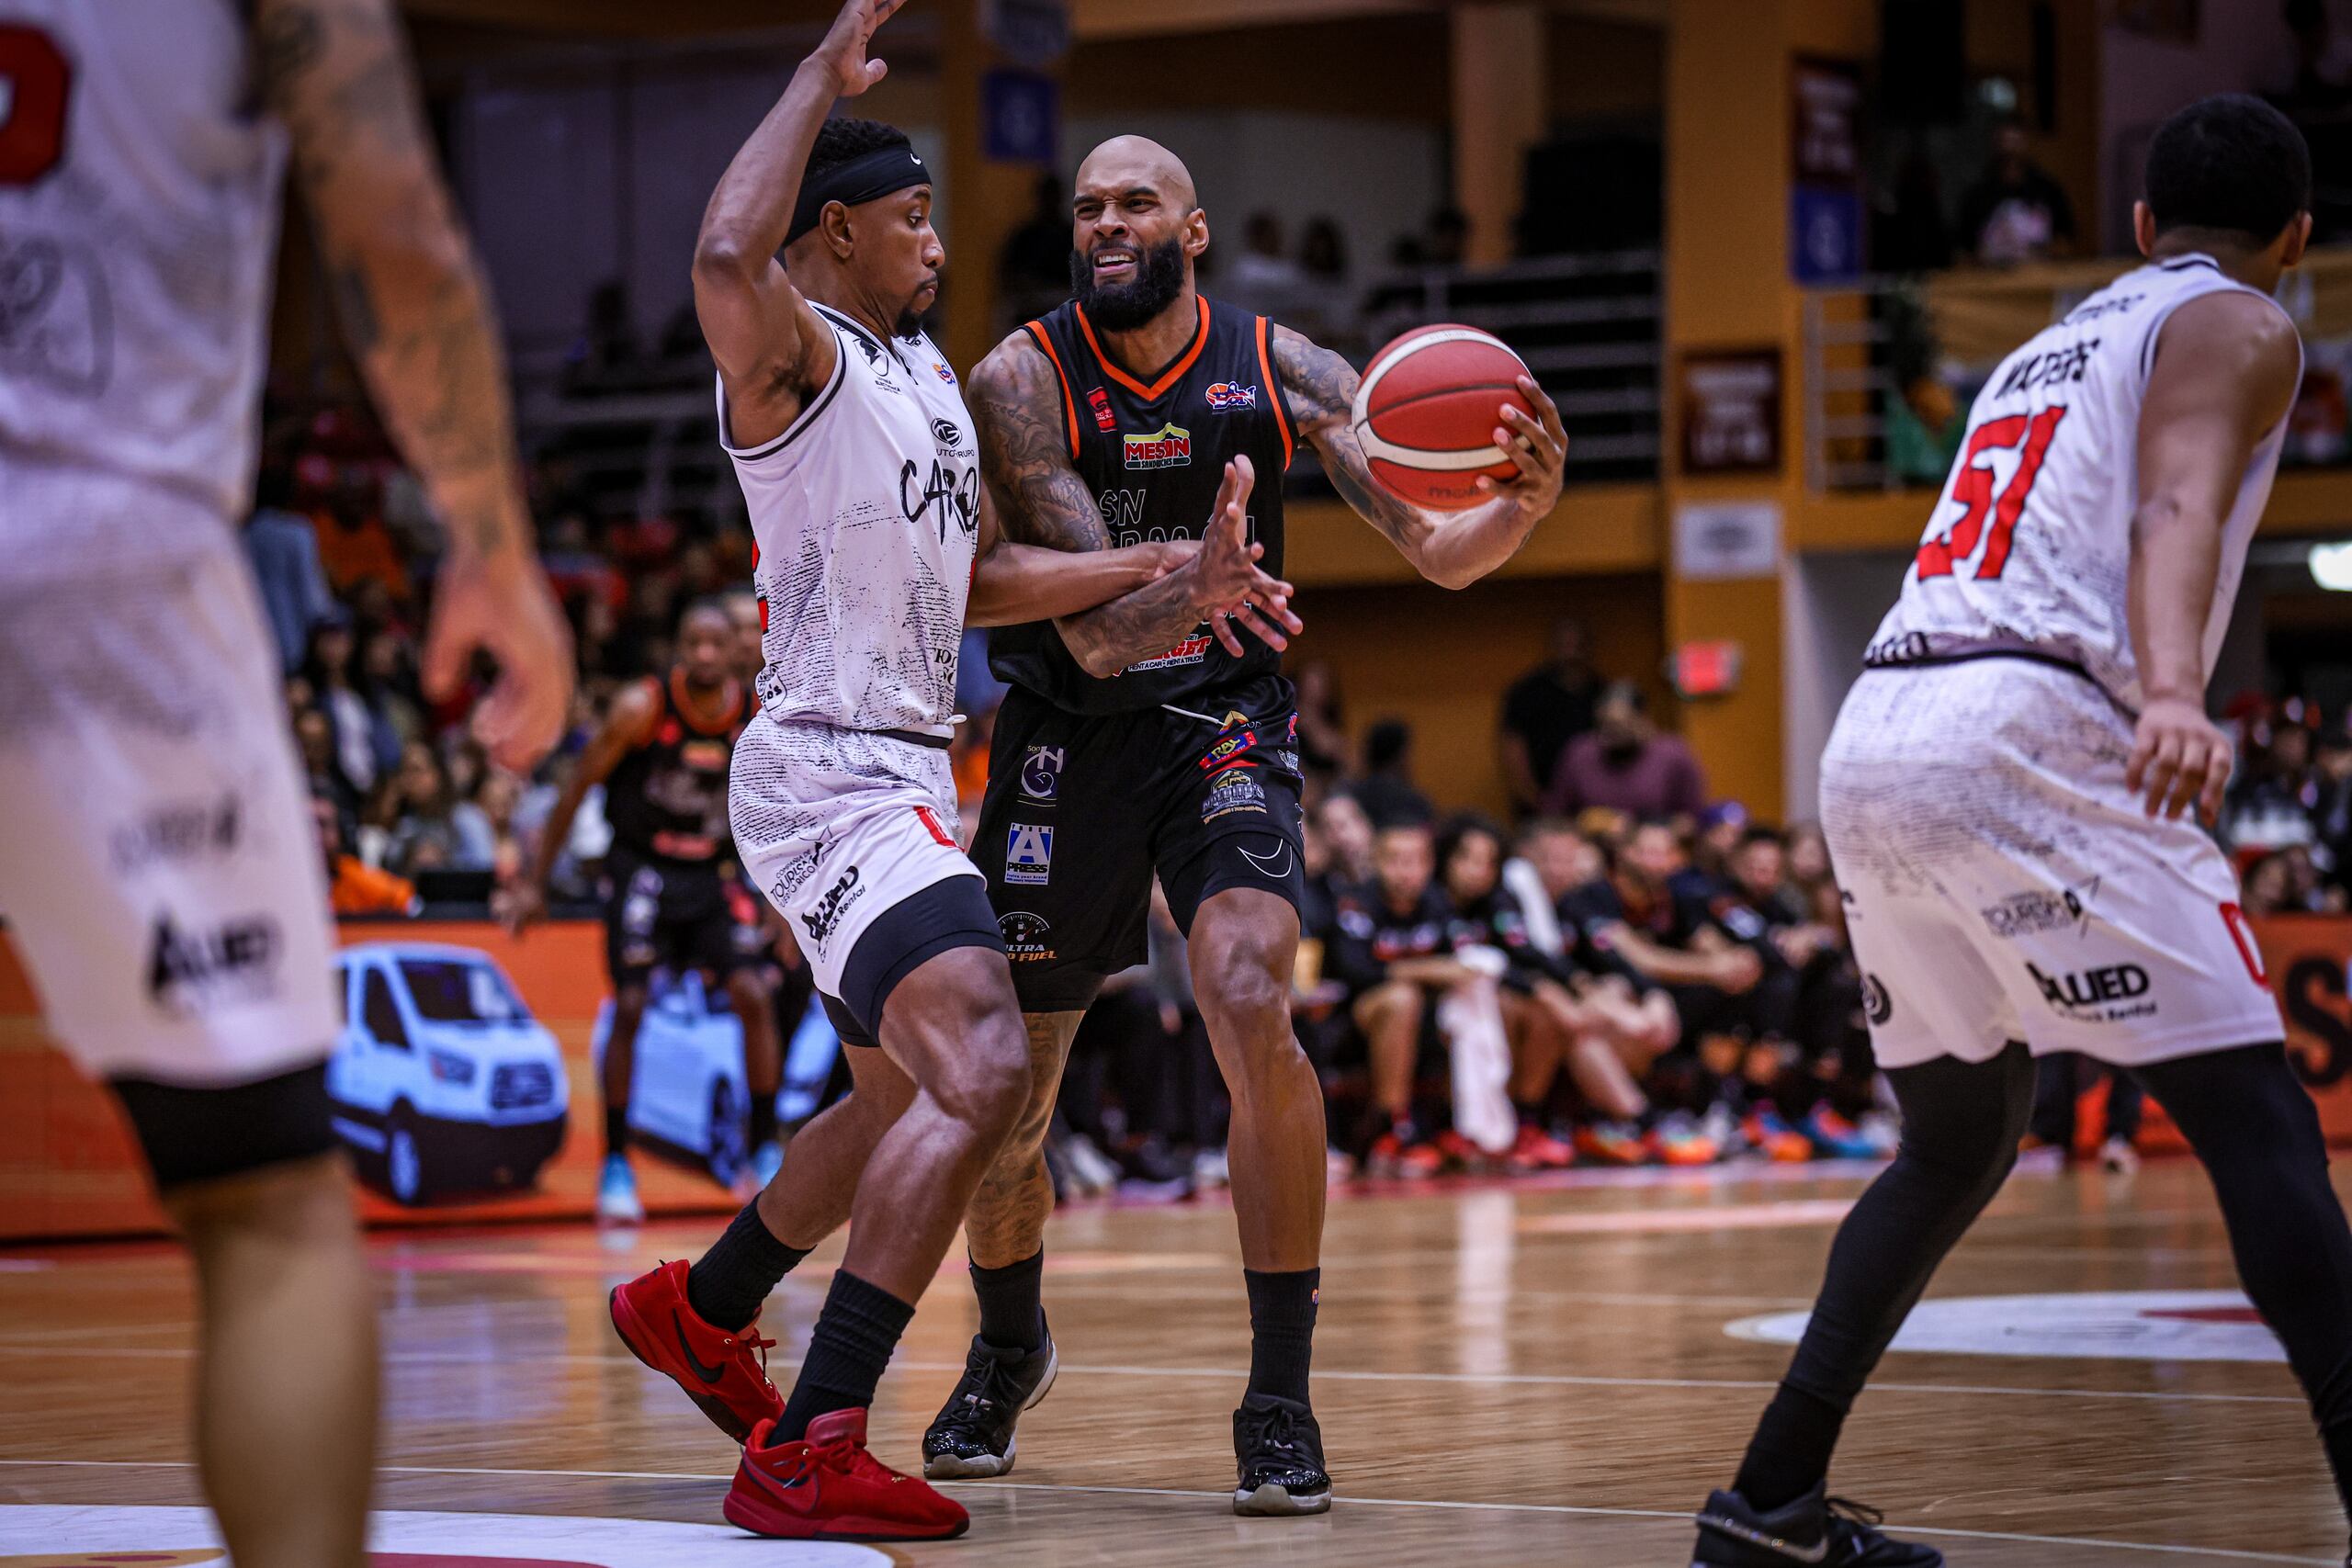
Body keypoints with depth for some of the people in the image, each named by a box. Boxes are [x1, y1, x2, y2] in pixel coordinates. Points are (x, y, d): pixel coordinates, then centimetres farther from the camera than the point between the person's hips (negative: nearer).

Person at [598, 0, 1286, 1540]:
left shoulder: (931, 370, 18)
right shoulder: (793, 360, -12)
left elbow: (980, 577, 24)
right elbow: (727, 256, -36)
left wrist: (1164, 569, 14)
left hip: (906, 776, 11)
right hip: (830, 771, -11)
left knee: (907, 1093, 27)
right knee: (984, 1074, -25)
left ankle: (699, 1308, 47)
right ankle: (809, 1455, -27)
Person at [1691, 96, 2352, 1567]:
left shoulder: (2051, 344, 30)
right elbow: (2175, 512, -14)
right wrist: (2173, 697, -31)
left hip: (1870, 744, 8)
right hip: (2021, 734, -8)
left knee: (1960, 1141, 21)